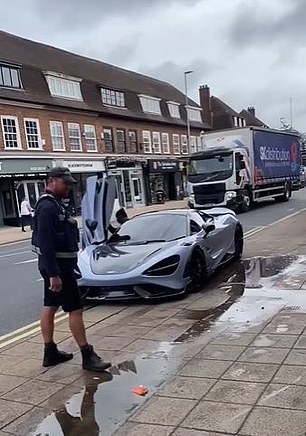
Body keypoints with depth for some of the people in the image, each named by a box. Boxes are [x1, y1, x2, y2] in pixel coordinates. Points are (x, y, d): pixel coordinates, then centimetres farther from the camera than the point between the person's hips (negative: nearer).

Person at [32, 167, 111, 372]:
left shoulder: (56, 204, 14)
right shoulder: (47, 207, -19)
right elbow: (45, 243, -25)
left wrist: (70, 266, 22)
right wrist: (54, 274, -27)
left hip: (58, 264, 10)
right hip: (57, 266, -10)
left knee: (50, 307, 14)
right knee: (76, 309, -6)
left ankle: (50, 352, 23)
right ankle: (88, 356, 1)